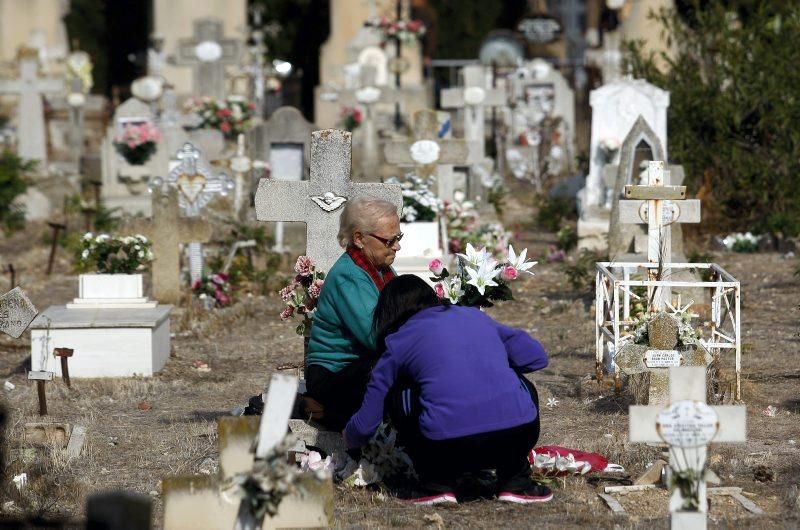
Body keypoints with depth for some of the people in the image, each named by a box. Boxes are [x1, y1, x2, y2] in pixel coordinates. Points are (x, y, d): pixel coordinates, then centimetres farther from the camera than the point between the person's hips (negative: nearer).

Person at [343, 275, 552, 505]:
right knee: (523, 387, 36)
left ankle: (437, 484, 16)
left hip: (449, 448, -2)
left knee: (398, 396, 25)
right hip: (516, 436, 2)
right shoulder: (475, 316, 24)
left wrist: (350, 439, 45)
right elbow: (536, 356, 21)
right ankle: (515, 481, 22)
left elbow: (366, 423, 21)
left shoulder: (399, 342, 17)